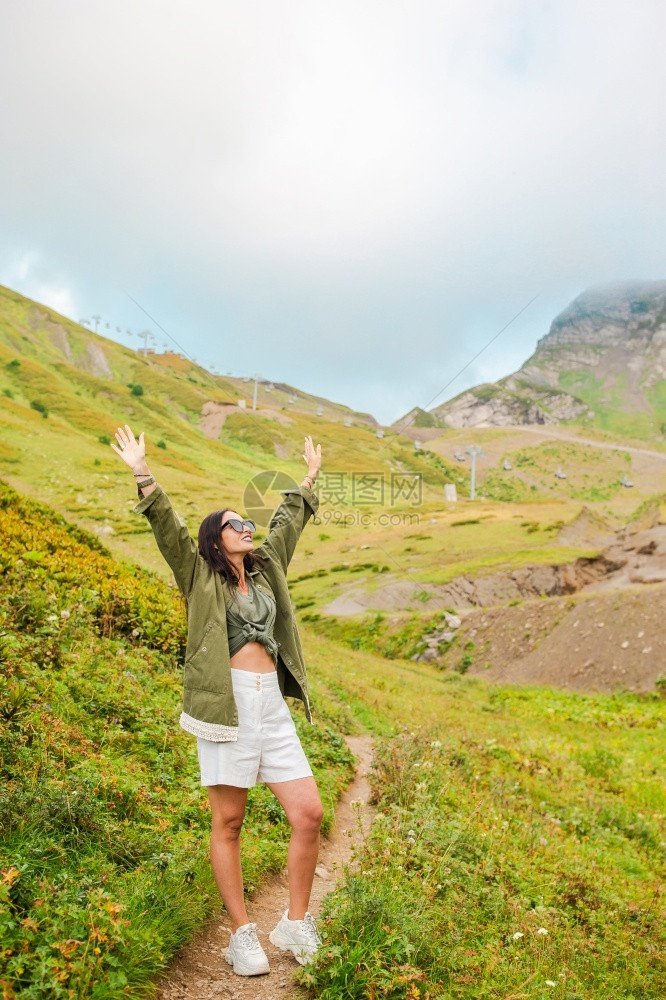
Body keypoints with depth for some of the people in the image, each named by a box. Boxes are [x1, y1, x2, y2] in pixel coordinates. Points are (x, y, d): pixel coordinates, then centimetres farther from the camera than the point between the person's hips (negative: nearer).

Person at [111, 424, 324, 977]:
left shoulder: (266, 569, 18)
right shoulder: (200, 575, 5)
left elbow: (288, 521, 28)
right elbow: (168, 527, -6)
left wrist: (309, 478, 35)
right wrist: (143, 474, -15)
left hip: (272, 703, 5)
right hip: (226, 702, -5)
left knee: (309, 812, 0)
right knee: (228, 822, 3)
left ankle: (296, 924, 18)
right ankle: (243, 934, 19)